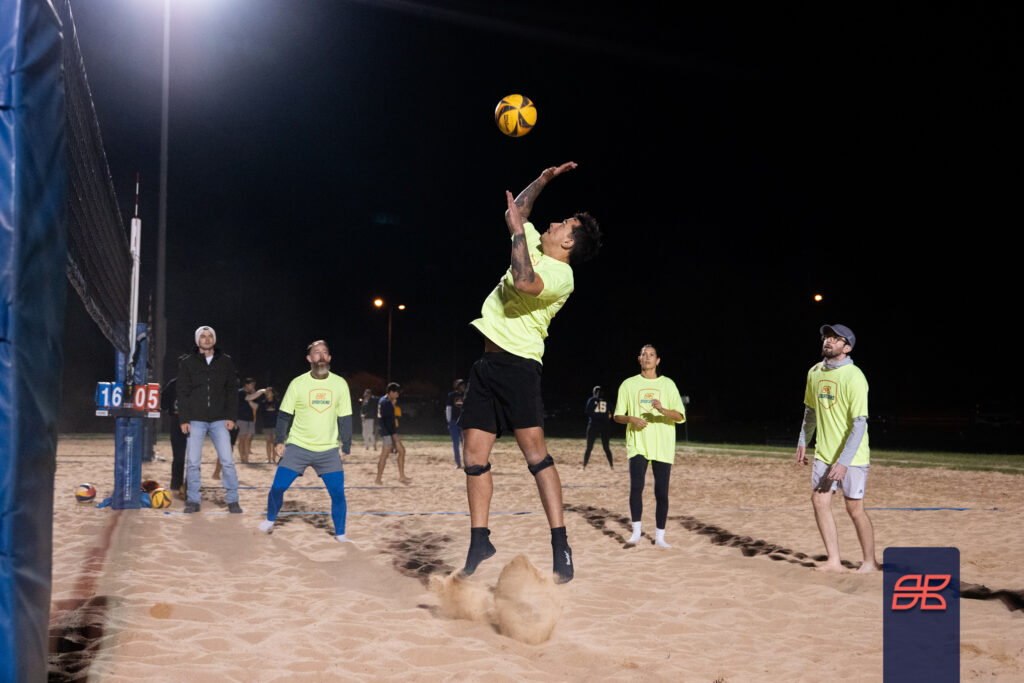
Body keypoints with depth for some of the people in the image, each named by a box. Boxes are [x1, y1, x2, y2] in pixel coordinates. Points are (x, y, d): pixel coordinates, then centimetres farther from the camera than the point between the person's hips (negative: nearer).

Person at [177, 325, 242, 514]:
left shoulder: (226, 362, 8)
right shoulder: (187, 363, 6)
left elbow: (231, 391, 9)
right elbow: (183, 393, 5)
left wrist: (230, 417, 0)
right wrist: (184, 419, -3)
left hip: (219, 420, 0)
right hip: (196, 420, 0)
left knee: (227, 461, -5)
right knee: (192, 462, -1)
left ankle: (232, 500, 5)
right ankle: (193, 501, 11)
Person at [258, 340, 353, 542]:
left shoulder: (340, 384, 2)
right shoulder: (297, 384, -2)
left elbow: (345, 418, 7)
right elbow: (284, 414, 4)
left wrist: (346, 447, 4)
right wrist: (280, 440, -3)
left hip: (329, 450, 1)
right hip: (297, 447, -1)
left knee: (338, 492, -8)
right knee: (278, 487, -4)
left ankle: (340, 534, 9)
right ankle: (270, 520, 24)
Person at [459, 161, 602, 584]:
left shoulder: (560, 274, -8)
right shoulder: (534, 248, 17)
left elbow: (524, 282, -28)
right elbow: (516, 212, 31)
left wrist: (517, 230, -18)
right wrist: (543, 180, 23)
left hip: (517, 363, -8)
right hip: (488, 362, 8)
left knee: (534, 452, -14)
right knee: (474, 456, 4)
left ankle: (560, 546, -13)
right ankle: (479, 544, 13)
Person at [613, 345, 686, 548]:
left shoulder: (668, 384, 7)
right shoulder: (628, 384, 9)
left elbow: (680, 416, 0)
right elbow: (618, 416, 11)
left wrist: (662, 410, -20)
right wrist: (631, 419, -11)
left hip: (663, 446, 0)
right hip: (637, 444, 0)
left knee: (661, 493, -2)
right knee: (636, 487, -17)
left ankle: (659, 537, 9)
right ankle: (636, 532, -3)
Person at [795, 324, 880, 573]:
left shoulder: (853, 377, -17)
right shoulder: (814, 372, 6)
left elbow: (860, 423, -21)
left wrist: (844, 461, -25)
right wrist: (802, 442, 18)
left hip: (852, 456, -6)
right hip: (824, 452, 6)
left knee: (855, 508, -1)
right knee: (819, 501, 0)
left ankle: (870, 562, 17)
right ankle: (834, 561, 10)